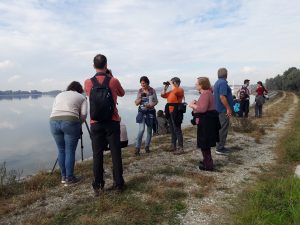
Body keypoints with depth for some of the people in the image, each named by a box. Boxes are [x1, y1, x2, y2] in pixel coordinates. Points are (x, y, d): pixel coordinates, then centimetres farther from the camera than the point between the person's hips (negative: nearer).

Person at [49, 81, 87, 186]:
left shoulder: (59, 95, 28)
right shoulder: (81, 97, 16)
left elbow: (54, 111, 18)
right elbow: (84, 115, 4)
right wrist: (79, 123, 21)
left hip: (54, 122, 4)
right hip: (70, 122, -4)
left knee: (61, 150, 15)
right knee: (70, 151, 4)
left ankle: (63, 177, 24)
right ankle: (69, 178, 11)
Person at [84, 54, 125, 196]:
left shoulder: (88, 83, -2)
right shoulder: (114, 81, -5)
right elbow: (122, 94, 14)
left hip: (96, 124, 1)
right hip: (112, 122, -1)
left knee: (97, 154, 7)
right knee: (116, 153, 6)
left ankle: (97, 185, 14)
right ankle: (118, 184, 13)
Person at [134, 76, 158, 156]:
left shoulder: (152, 90, -1)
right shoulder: (140, 91, 1)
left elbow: (156, 101, 4)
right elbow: (136, 103, 1)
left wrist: (151, 105, -15)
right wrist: (140, 97, -16)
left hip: (150, 112, 1)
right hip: (142, 112, -1)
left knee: (149, 130, 8)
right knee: (141, 130, -14)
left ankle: (147, 146, 25)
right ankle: (137, 148, -6)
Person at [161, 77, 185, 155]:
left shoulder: (180, 90, -7)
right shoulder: (171, 91, 18)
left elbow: (175, 91, -29)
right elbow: (163, 95, 22)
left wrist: (171, 84, -13)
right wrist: (165, 86, 13)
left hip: (176, 113, -9)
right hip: (170, 112, 9)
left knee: (177, 130, -8)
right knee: (172, 130, 15)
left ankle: (180, 148, -3)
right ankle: (173, 146, 26)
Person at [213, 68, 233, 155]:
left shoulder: (217, 82, 15)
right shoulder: (223, 83, -16)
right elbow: (222, 97, -25)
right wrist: (228, 108, -21)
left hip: (219, 109, 10)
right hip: (224, 109, -10)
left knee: (221, 128, 16)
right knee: (223, 129, -4)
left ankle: (220, 146, 23)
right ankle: (220, 148, 2)